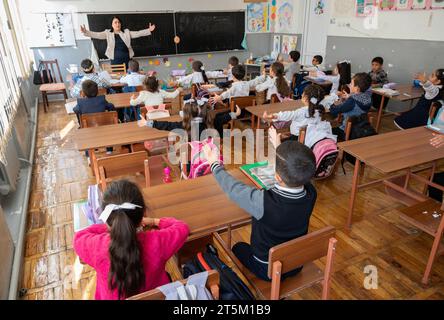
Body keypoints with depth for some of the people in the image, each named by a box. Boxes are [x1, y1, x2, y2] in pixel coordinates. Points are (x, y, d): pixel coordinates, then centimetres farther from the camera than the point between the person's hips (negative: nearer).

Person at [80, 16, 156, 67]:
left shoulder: (127, 32, 11)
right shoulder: (108, 33, 7)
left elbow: (137, 33, 6)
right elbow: (97, 35, -1)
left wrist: (149, 30, -3)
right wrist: (85, 32, -15)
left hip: (126, 59, 2)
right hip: (115, 59, -1)